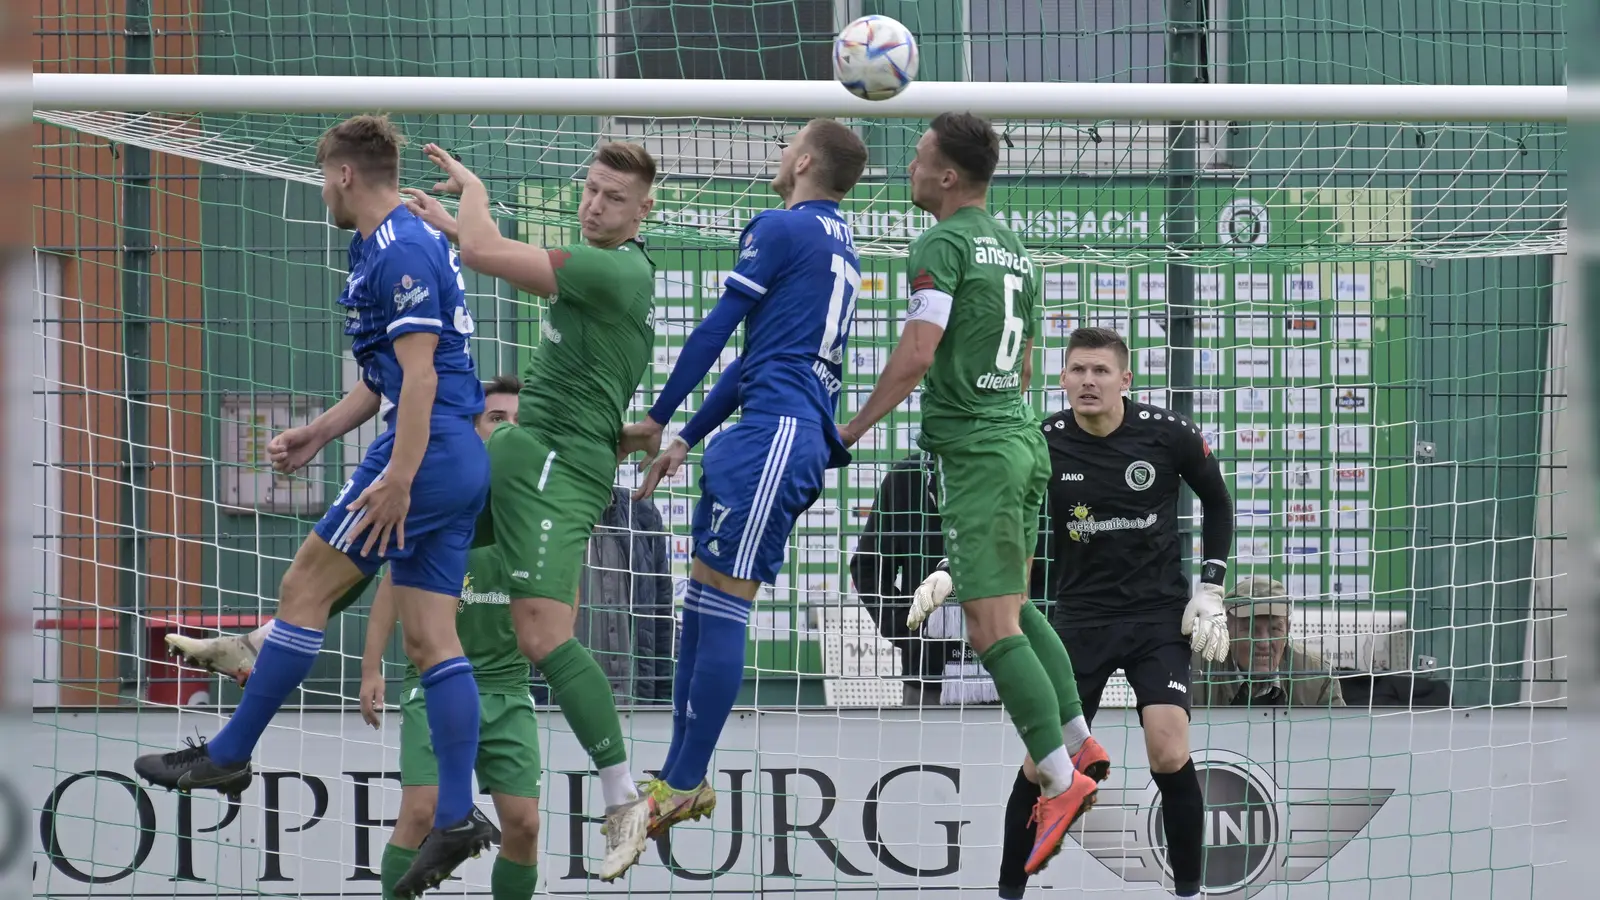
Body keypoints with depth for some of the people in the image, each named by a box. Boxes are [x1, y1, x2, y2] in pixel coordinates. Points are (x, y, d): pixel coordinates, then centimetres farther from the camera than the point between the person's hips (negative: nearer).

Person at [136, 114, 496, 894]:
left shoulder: (401, 252, -13)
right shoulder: (384, 249, 20)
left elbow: (419, 373, -21)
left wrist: (398, 478, -25)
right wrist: (319, 434, 28)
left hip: (424, 454, -10)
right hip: (458, 460, 10)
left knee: (305, 587, -1)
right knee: (430, 637, 5)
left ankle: (228, 756, 6)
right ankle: (456, 818, 0)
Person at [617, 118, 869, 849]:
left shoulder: (781, 228, -5)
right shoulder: (840, 246, 23)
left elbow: (716, 330, -5)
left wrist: (656, 420, 4)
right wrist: (687, 440, 29)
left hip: (774, 433, -9)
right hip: (806, 440, 9)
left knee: (720, 604, -10)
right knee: (704, 598, 11)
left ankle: (683, 786, -11)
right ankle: (682, 780, 12)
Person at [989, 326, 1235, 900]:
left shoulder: (1168, 434, -9)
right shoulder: (1044, 443, -9)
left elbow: (1217, 502, 7)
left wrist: (1210, 590, 0)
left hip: (1159, 614, -1)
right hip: (1081, 616, 1)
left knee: (1169, 755, -17)